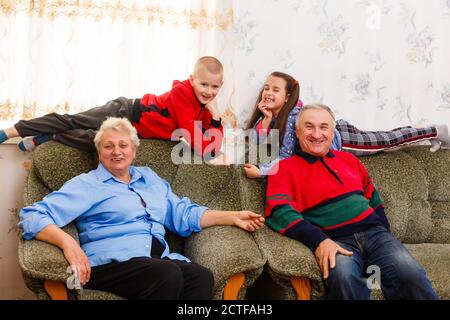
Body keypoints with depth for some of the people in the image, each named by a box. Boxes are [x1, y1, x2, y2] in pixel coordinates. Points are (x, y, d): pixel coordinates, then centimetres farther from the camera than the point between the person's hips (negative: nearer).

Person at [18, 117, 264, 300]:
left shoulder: (149, 177, 26)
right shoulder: (86, 184, 8)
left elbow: (184, 214, 26)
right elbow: (32, 216, -2)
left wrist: (233, 217, 17)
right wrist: (68, 242, -22)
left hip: (159, 259, 5)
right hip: (110, 262, -5)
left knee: (201, 276, -28)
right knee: (169, 275, -35)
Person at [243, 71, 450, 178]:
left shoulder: (292, 116, -33)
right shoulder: (267, 113, -11)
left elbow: (285, 155, -34)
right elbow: (256, 143, -17)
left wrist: (261, 171, -46)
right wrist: (266, 119, -29)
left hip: (341, 140, -7)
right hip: (334, 131, 7)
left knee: (390, 141, 10)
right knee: (387, 139, 21)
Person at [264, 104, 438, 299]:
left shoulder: (348, 159, 21)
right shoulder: (285, 168, 5)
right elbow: (279, 211, -9)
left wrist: (383, 232, 13)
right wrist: (318, 241, -22)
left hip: (374, 233, 4)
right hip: (335, 242, -4)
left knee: (411, 276, -24)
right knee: (342, 275, -37)